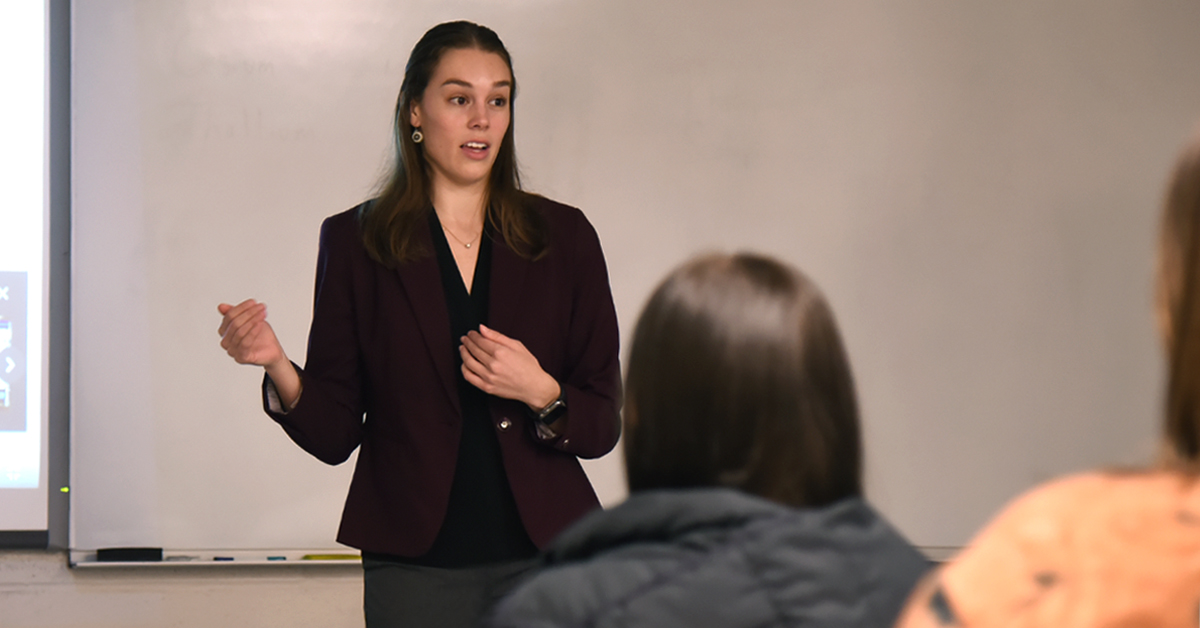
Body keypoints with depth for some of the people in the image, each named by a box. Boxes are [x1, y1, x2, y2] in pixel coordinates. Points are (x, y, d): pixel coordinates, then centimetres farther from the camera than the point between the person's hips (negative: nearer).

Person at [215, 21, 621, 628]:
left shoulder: (563, 236, 5)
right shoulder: (355, 240, 3)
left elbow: (604, 425, 5)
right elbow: (335, 434, 1)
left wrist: (541, 393, -14)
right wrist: (278, 367, -17)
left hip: (545, 555, 1)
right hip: (416, 565, -1)